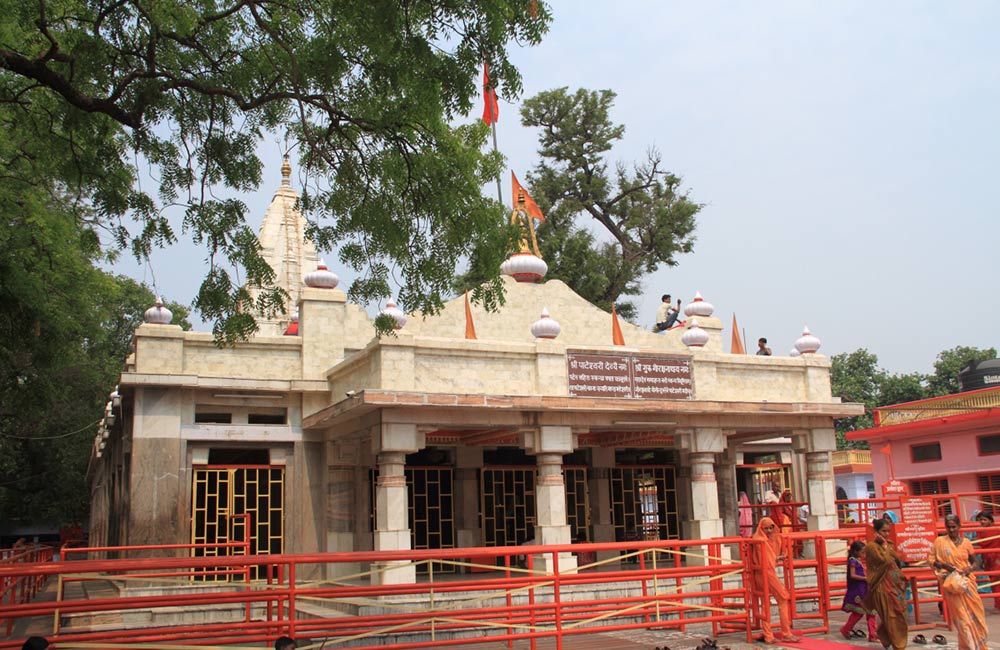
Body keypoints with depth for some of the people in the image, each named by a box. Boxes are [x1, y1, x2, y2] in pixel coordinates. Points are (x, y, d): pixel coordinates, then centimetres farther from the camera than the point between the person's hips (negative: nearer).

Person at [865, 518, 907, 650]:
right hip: (884, 586, -7)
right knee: (891, 616, -2)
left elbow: (898, 560, 9)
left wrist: (888, 546, 2)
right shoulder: (871, 546, -9)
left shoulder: (888, 544, 13)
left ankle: (882, 634, 32)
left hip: (896, 584, 7)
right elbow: (885, 560, -20)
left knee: (899, 615, 11)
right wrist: (884, 545, -12)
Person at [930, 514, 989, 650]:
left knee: (975, 613, 8)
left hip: (967, 582, 2)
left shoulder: (966, 542, 2)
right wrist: (943, 565, -17)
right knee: (961, 617, 1)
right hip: (952, 584, -2)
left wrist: (970, 569, -12)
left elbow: (974, 562, 9)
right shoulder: (939, 541, -3)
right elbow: (932, 560, 1)